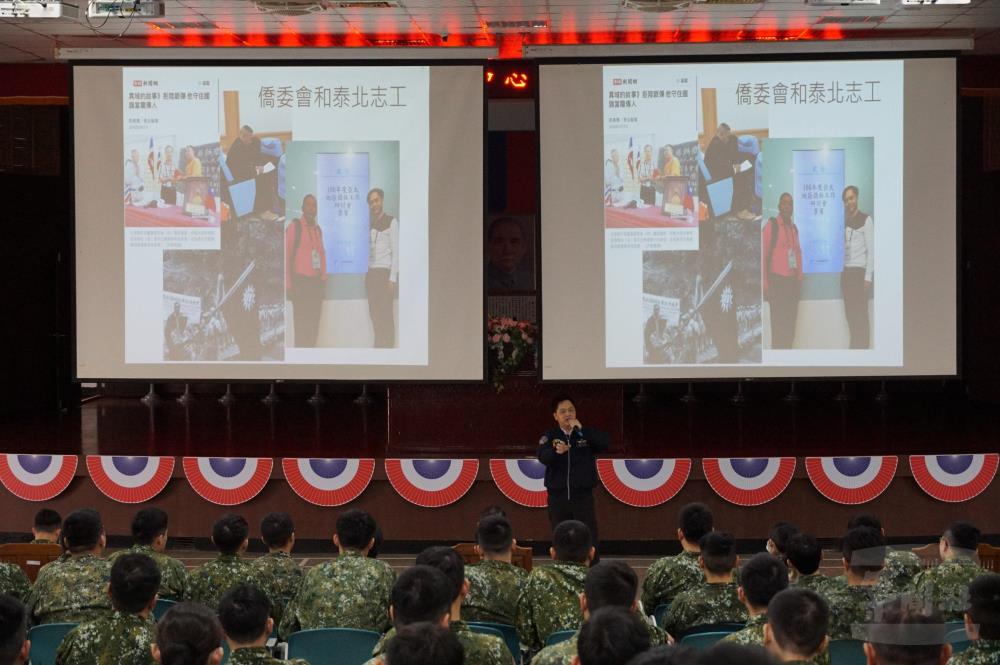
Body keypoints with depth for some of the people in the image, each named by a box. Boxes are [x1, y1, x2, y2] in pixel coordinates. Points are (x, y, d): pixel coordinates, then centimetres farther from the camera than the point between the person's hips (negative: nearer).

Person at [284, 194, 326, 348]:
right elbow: (286, 255, -7)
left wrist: (323, 278, 10)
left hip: (316, 282, 6)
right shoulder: (294, 227, -6)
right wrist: (288, 285, -10)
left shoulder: (318, 229, 14)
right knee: (301, 324, -6)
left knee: (314, 323, 7)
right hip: (300, 282, -6)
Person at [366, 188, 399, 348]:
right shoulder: (370, 223, 13)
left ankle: (388, 347, -1)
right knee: (374, 313, 6)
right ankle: (379, 347, 12)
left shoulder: (391, 222, -3)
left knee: (385, 314, -5)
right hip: (371, 273, 5)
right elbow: (368, 251, 10)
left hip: (385, 273, -5)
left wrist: (392, 278, -12)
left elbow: (396, 252, -7)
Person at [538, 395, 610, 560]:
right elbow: (543, 457, -15)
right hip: (558, 497, 0)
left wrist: (581, 429, -21)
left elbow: (605, 443, -12)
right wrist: (556, 451, -37)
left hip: (583, 496, 0)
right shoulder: (550, 435, 3)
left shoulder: (586, 434, 6)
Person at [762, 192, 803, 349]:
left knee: (790, 322, 7)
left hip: (793, 281, 6)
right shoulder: (771, 225, -5)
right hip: (777, 280, -6)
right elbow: (763, 254, -8)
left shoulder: (794, 227, 14)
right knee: (778, 323, -6)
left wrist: (799, 277, 12)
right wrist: (765, 284, -12)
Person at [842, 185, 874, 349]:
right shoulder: (845, 221, 13)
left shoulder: (866, 220, -3)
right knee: (850, 313, 7)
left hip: (859, 272, -6)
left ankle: (863, 348, -2)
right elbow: (843, 248, 10)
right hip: (846, 272, 6)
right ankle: (855, 346, 13)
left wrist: (868, 277, -12)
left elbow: (871, 250, -7)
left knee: (861, 314, -5)